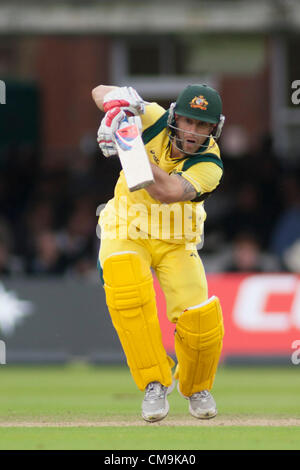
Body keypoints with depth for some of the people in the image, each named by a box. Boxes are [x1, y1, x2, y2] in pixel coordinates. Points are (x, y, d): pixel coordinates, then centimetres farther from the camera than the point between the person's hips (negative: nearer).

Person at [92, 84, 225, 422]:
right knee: (126, 289, -33)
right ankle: (155, 383, -20)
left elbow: (166, 193, -37)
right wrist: (116, 103, -34)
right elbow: (101, 92, -10)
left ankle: (196, 387, 18)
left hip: (175, 242, 0)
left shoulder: (209, 165, -20)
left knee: (200, 319, -16)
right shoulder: (155, 121, -14)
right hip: (127, 232, 0)